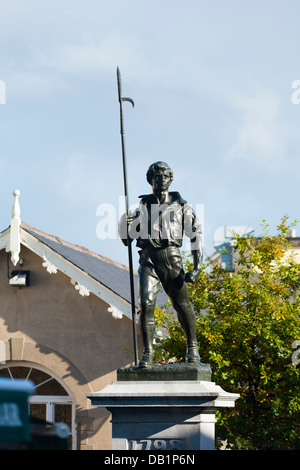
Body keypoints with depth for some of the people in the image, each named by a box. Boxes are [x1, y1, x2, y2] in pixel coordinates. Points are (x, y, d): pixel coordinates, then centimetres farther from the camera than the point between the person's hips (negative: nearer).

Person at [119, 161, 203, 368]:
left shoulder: (180, 205, 10)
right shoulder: (144, 206, 14)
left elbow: (196, 235, 8)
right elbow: (127, 238, 14)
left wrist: (197, 266, -2)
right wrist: (124, 224, -9)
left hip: (171, 258, -1)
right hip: (148, 259, 1)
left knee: (182, 305, 2)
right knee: (146, 304, -13)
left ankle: (192, 347, 23)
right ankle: (148, 353, -8)